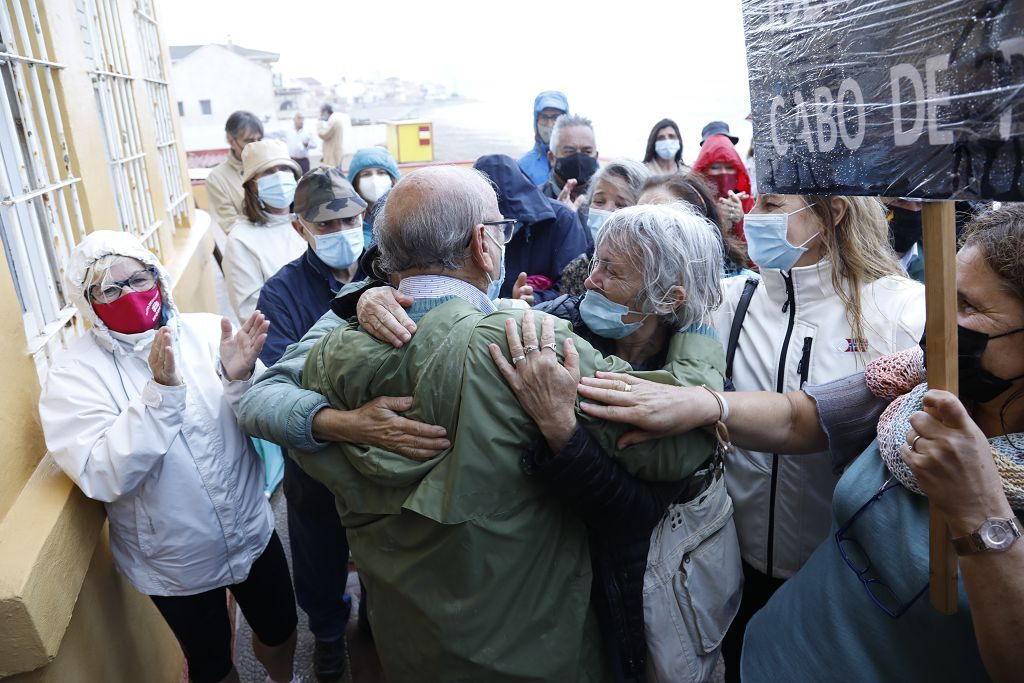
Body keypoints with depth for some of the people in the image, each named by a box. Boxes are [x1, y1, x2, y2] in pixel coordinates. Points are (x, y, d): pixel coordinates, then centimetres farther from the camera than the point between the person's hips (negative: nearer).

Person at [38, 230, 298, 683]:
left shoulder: (207, 331, -11)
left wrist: (240, 379, -31)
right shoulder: (73, 373, -14)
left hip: (253, 532, 2)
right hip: (175, 566, -2)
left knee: (279, 630, 23)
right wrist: (162, 391, -34)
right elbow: (103, 478, -25)